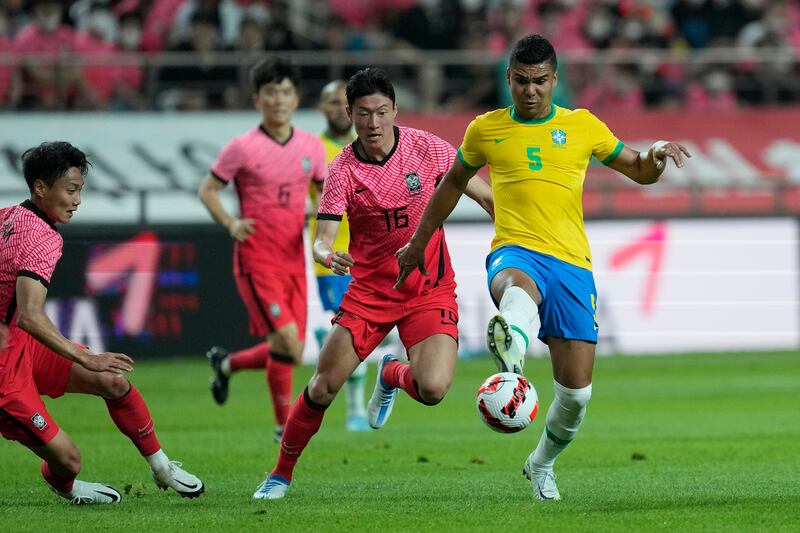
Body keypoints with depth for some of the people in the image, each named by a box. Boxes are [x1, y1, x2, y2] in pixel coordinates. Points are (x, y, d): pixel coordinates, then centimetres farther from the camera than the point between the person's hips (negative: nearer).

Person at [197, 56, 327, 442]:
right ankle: (284, 423, 0)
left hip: (294, 261, 5)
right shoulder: (242, 149, -7)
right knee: (287, 342, -16)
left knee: (291, 351, 6)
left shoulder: (311, 146, 6)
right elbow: (207, 190, 2)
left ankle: (227, 364, 33)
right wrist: (230, 223, -15)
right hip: (257, 261, -5)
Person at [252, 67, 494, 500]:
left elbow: (481, 192, 3)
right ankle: (281, 474, 13)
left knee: (432, 390, -21)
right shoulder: (342, 171, -11)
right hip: (369, 289, 0)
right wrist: (328, 256, -41)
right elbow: (321, 240, -17)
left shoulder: (426, 148, -9)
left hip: (430, 290, 0)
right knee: (323, 387, -8)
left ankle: (392, 374, 17)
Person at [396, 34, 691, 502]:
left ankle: (542, 464, 28)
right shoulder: (486, 130, 12)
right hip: (515, 252, -2)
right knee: (517, 292, -42)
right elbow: (454, 182, 28)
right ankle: (510, 350, -79)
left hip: (572, 262, 2)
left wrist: (657, 154, -4)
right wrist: (419, 243, 32)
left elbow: (640, 173, 19)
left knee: (576, 392, -1)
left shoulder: (582, 126, 12)